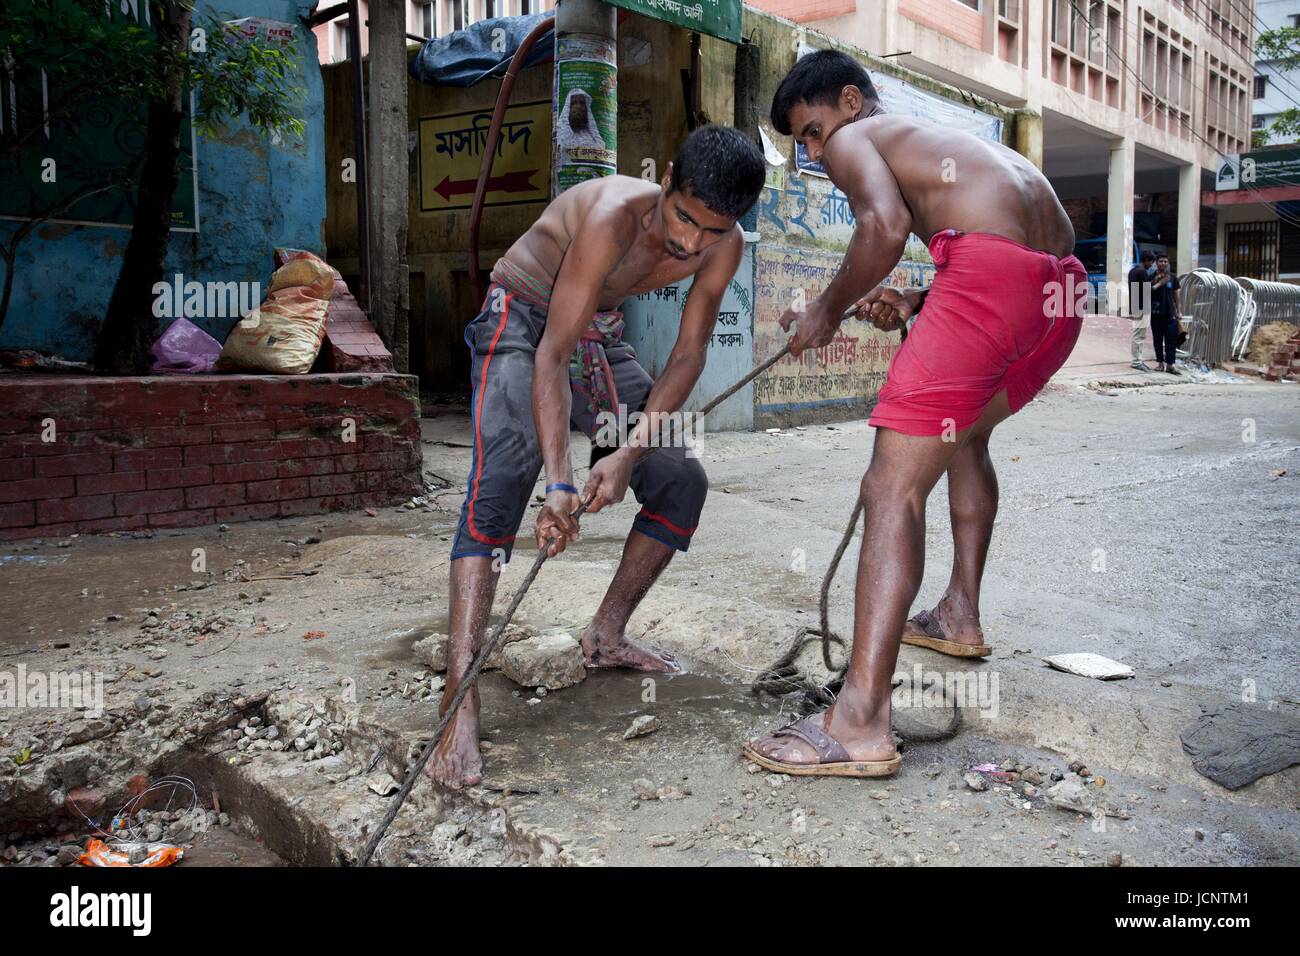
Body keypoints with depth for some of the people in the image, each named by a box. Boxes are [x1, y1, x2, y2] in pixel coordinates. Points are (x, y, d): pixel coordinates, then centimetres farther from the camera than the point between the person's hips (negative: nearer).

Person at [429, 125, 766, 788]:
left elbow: (688, 355, -9)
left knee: (682, 480, 0)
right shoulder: (614, 215, -33)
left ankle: (605, 636, 15)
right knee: (502, 480, -28)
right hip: (523, 322, -7)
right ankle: (459, 701, -33)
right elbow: (552, 355, -35)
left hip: (599, 336, 7)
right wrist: (558, 482, -43)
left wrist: (631, 451, -23)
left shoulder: (723, 248, -14)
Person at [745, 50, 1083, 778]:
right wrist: (915, 304, 20)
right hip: (1064, 290, 9)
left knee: (892, 489, -11)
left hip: (990, 272, -9)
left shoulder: (856, 138, 13)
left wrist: (829, 310, 4)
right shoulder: (946, 143, 36)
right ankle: (961, 616, 38)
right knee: (967, 433, 32)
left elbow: (887, 224, -10)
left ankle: (862, 721, -17)